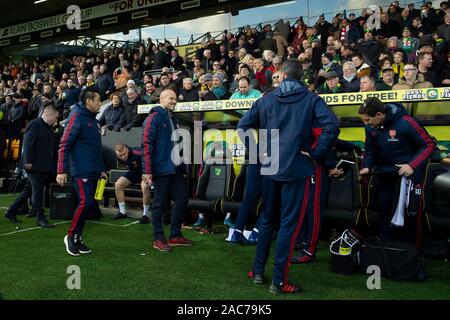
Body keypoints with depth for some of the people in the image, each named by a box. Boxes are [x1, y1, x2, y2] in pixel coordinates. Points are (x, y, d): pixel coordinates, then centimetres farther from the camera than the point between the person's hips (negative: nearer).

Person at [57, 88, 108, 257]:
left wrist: (101, 169, 23)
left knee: (89, 204, 8)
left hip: (93, 172, 9)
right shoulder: (77, 117, -8)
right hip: (81, 171, -8)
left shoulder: (94, 121, 18)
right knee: (85, 202, -15)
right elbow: (64, 144, -14)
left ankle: (77, 239, 18)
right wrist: (61, 171, -18)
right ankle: (71, 236, 3)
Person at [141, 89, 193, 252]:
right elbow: (147, 145, -14)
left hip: (176, 170, 8)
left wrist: (183, 168, 19)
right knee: (160, 204, 1)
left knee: (182, 199, 8)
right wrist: (147, 171, -19)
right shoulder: (154, 118, -7)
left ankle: (175, 235, 21)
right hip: (161, 170, -8)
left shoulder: (173, 120, 18)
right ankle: (158, 239, 13)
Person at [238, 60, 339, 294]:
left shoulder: (266, 100, 7)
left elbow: (242, 126, 3)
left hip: (269, 168, 4)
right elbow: (332, 126, -17)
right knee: (289, 224, 2)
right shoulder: (311, 99, -2)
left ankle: (258, 271, 25)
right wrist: (316, 154, -9)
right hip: (296, 169, -3)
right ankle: (279, 281, 5)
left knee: (267, 219, 18)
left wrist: (257, 151, 8)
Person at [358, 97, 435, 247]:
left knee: (411, 211, 0)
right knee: (384, 207, 8)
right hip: (385, 172, 5)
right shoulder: (370, 127, -8)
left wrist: (412, 165, -26)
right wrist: (367, 166, -11)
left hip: (409, 171, -5)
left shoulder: (404, 123, -24)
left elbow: (428, 145, -16)